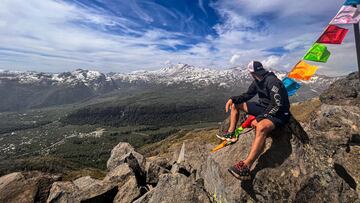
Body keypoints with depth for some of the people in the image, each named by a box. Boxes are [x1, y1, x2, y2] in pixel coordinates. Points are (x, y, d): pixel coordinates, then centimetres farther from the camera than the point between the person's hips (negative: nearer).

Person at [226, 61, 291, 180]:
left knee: (261, 127, -43)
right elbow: (248, 95, 12)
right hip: (263, 107, 10)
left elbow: (277, 105, -27)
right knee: (235, 104, 9)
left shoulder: (272, 81, -23)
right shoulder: (257, 81, 4)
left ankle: (246, 167, -45)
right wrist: (233, 99, -4)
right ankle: (231, 132, 8)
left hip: (278, 113, -9)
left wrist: (259, 118, -29)